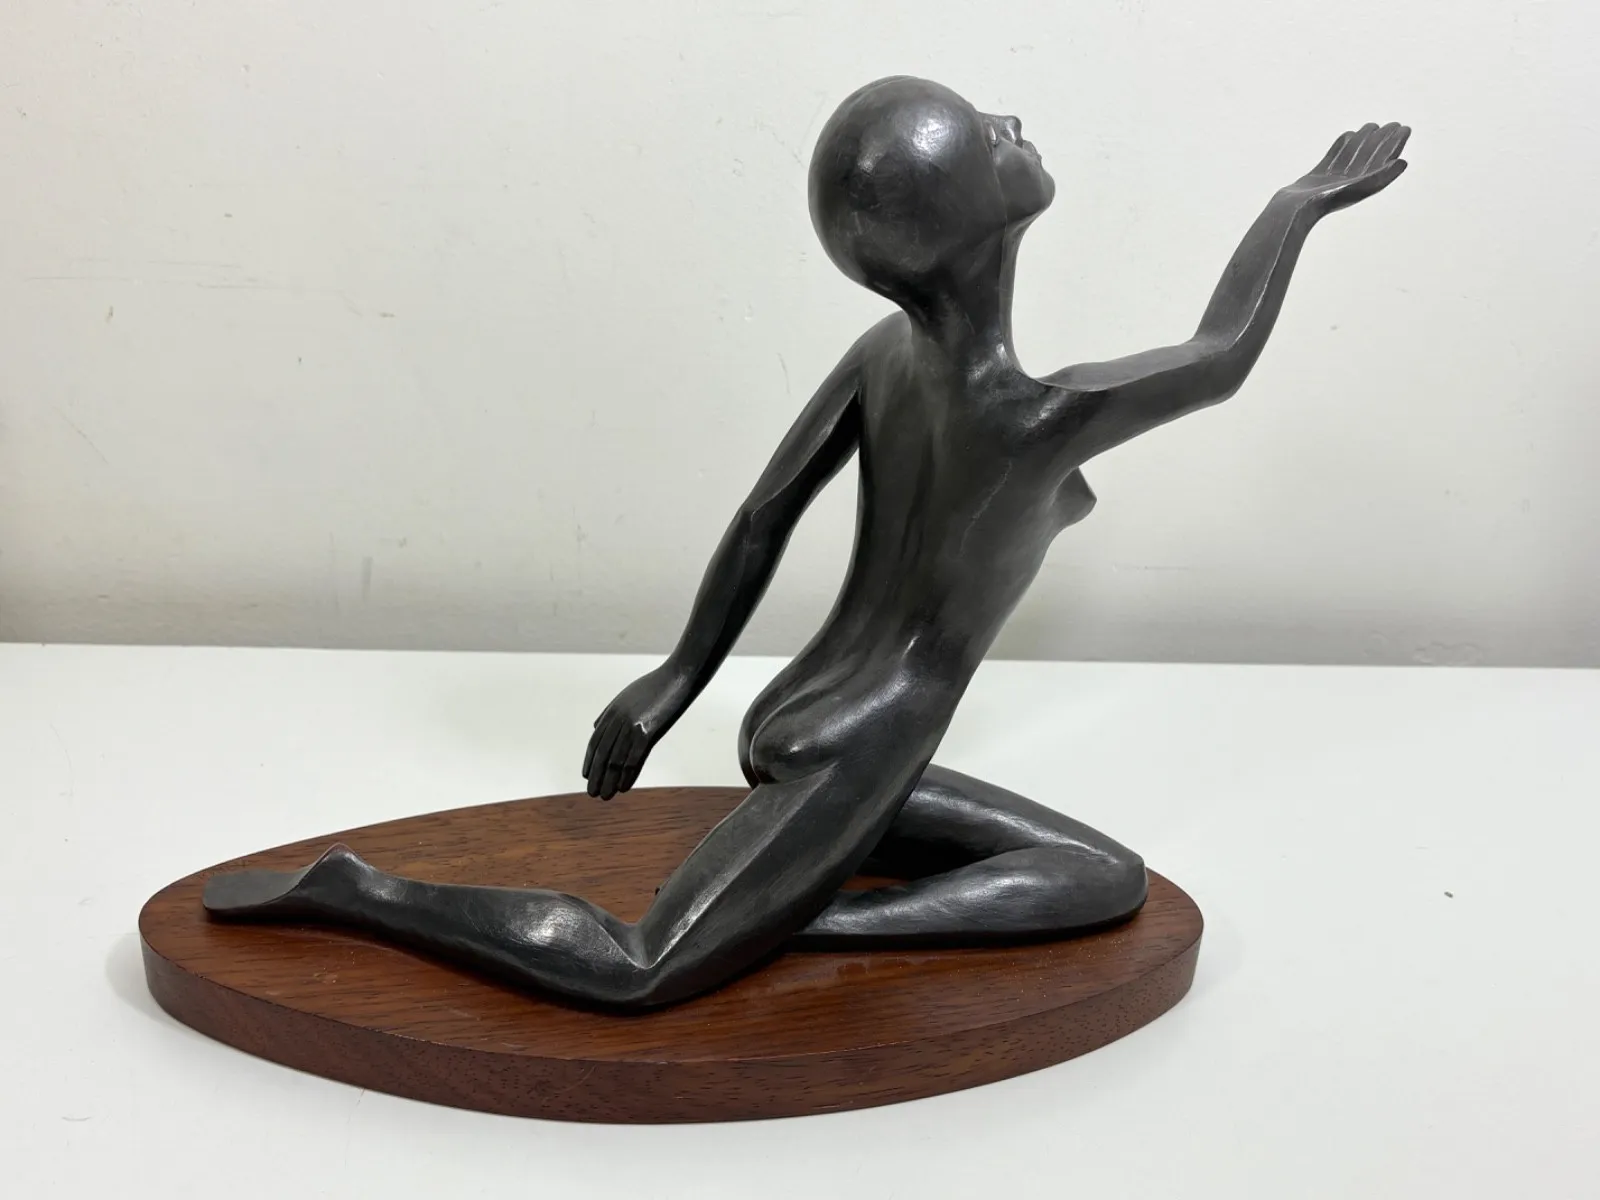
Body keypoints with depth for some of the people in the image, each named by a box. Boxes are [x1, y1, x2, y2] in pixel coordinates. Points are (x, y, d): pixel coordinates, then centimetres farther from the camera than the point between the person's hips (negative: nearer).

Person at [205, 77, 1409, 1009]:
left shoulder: (888, 348, 0)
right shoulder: (1040, 415, -21)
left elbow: (764, 515, 5)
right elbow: (1220, 359, -3)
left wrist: (680, 679, 14)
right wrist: (1302, 200, 12)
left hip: (801, 740, 9)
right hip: (835, 772, -9)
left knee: (1110, 878, 9)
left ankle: (807, 925, -4)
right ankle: (350, 887, -8)